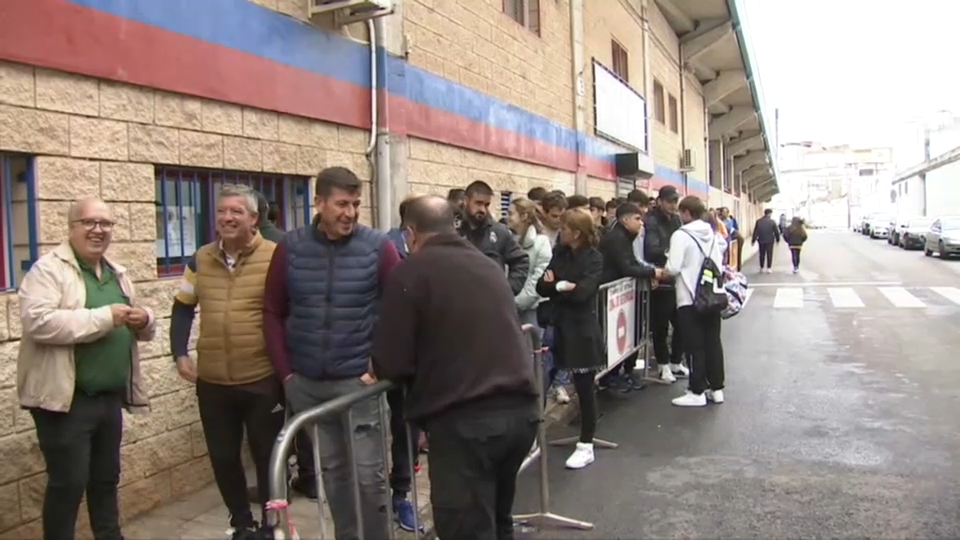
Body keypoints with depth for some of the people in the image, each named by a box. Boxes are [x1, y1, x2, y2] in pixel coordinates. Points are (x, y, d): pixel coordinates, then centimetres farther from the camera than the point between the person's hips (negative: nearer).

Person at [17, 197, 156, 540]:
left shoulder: (117, 274, 14)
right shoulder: (49, 269, -9)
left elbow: (142, 330, 21)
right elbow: (38, 322, -25)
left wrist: (144, 322, -3)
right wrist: (105, 317, -23)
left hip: (110, 398, 7)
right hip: (66, 400, -7)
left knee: (106, 479, 18)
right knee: (68, 483, 2)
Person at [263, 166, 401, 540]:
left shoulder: (378, 247, -7)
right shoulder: (290, 247, 0)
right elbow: (273, 312, 6)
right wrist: (285, 371, 2)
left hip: (359, 381, -3)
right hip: (306, 383, 3)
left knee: (368, 474, 2)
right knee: (331, 471, 16)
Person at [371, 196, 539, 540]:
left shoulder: (410, 271, -3)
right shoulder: (489, 266, 16)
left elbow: (392, 363, -7)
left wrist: (380, 370, 16)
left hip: (463, 419, -7)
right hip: (521, 409, 7)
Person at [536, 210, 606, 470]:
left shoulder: (594, 258, -10)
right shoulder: (559, 253, 8)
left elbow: (581, 292, -21)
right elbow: (541, 286, 1)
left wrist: (556, 286, -7)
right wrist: (563, 286, -17)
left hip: (582, 330, -6)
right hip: (559, 327, 6)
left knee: (585, 388, 4)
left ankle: (586, 445, 16)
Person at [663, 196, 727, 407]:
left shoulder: (681, 235, -14)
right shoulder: (714, 233, 7)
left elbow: (674, 268, -18)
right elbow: (720, 260, 13)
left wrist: (663, 271, 2)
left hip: (690, 298, -6)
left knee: (695, 345, 0)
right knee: (713, 341, 12)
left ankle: (697, 392, 5)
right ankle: (716, 388, 18)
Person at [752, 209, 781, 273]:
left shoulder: (758, 221, -1)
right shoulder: (772, 221, -8)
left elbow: (755, 232, 0)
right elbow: (776, 231, -2)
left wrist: (753, 240, 5)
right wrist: (777, 239, 11)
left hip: (761, 241, 2)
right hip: (770, 241, -2)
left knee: (762, 255, 11)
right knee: (769, 255, 5)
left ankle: (762, 268, 14)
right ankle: (768, 268, 4)